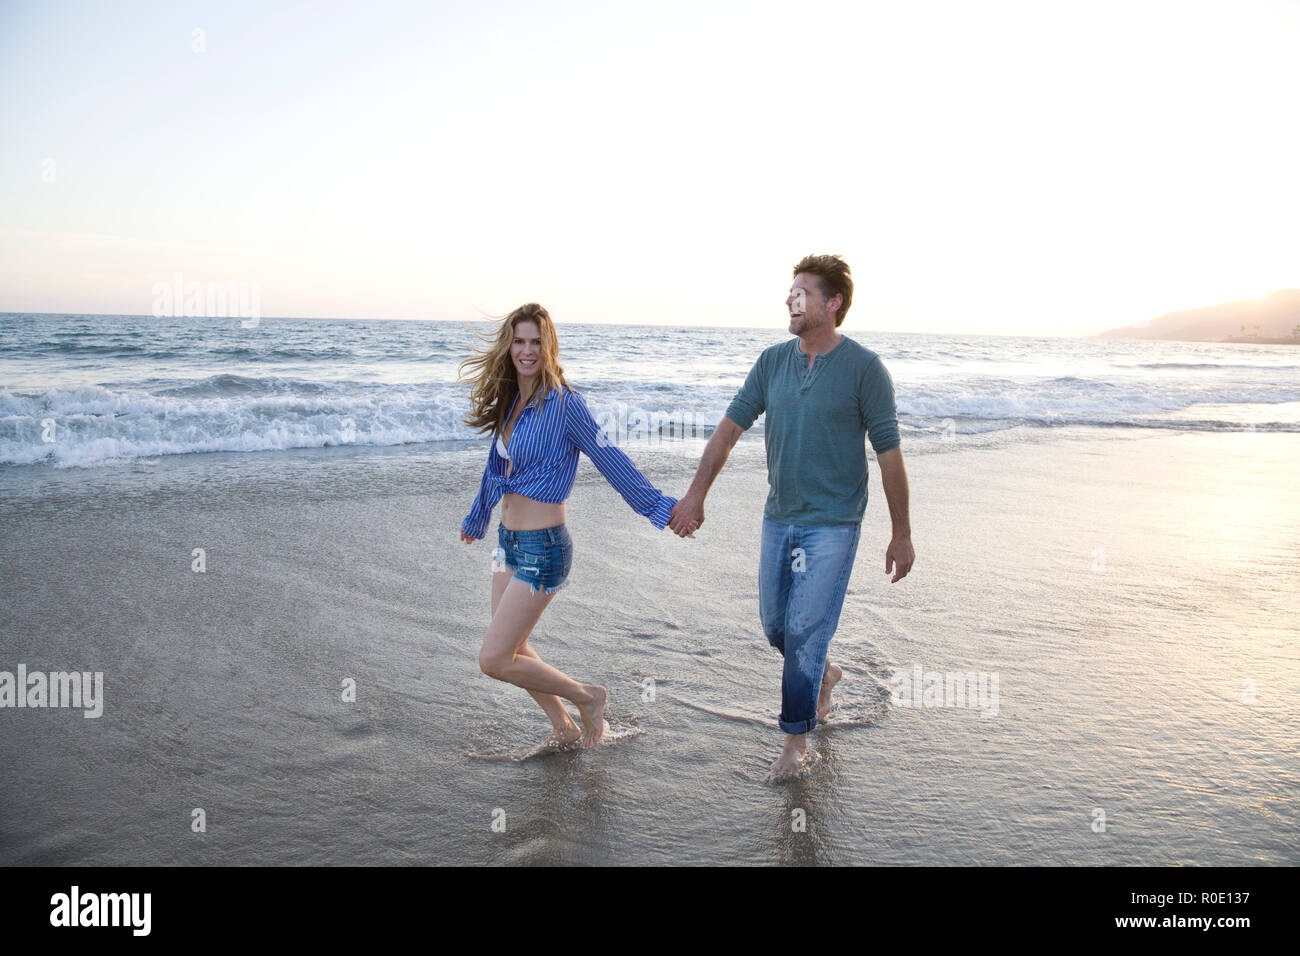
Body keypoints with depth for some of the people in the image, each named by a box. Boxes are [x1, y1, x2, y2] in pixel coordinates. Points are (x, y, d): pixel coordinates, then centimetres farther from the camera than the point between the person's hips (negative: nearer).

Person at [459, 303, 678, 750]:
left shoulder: (563, 403, -15)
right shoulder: (511, 402, 8)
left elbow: (610, 459, -12)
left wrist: (660, 506, -13)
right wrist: (475, 520, 37)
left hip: (542, 547, -8)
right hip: (508, 541, 8)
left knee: (493, 660, -6)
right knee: (512, 649, 15)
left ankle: (588, 697, 12)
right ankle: (564, 728, 33)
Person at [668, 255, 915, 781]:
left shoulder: (864, 368, -11)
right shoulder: (773, 361, 3)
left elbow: (889, 452, -8)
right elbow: (731, 425, 2)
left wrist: (901, 535, -6)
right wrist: (695, 494, -6)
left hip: (833, 524, -5)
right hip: (780, 518, 6)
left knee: (805, 630, -5)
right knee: (775, 625, 14)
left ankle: (796, 738, 13)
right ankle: (824, 674, 44)